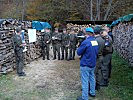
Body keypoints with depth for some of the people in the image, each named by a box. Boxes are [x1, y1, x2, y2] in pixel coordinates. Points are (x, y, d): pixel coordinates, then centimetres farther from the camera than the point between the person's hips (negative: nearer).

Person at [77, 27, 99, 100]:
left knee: (85, 81, 1)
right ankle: (92, 92, 37)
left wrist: (79, 48, 4)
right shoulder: (95, 41, 2)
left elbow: (79, 52, -12)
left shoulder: (85, 42, -21)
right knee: (92, 78, 22)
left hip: (85, 65, -8)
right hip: (93, 63, 8)